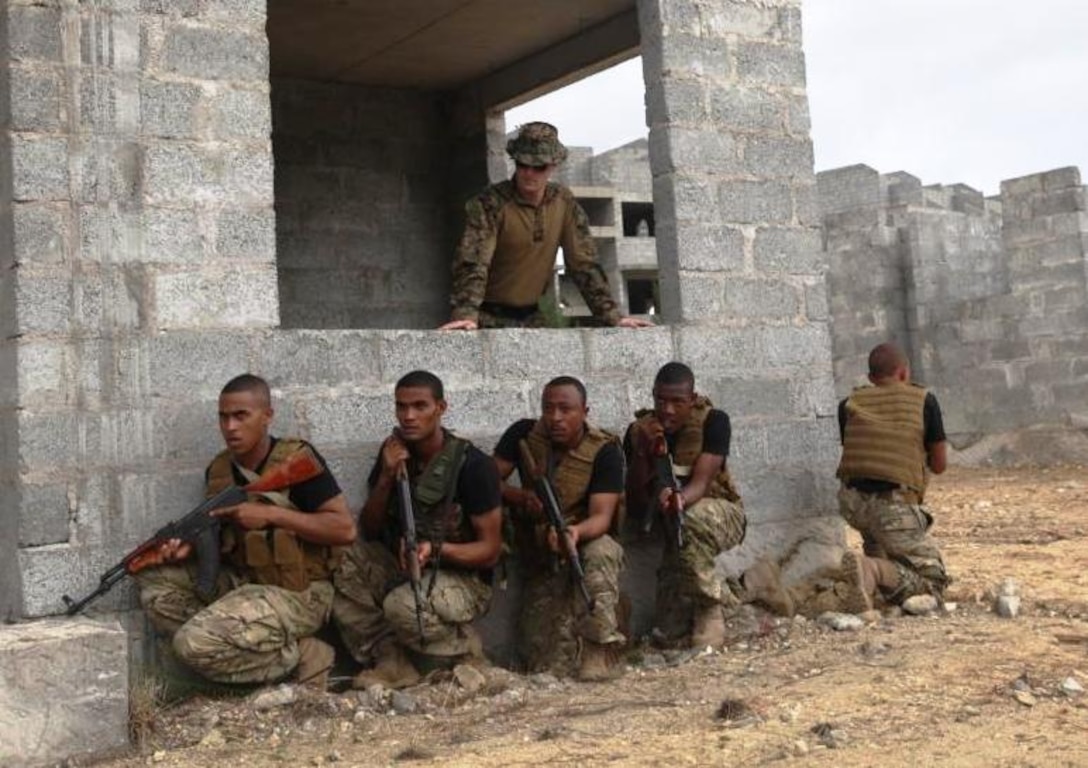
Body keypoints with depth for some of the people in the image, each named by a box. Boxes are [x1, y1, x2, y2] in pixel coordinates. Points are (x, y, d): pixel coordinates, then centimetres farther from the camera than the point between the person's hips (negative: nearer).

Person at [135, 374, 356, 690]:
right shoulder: (218, 470, 6)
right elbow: (219, 534, 17)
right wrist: (190, 546, -6)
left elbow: (345, 528, -18)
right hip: (240, 582, 8)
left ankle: (299, 656, -5)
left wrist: (271, 514, -22)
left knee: (195, 644, -23)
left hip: (297, 593, -8)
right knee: (153, 575, -3)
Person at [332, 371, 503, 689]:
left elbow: (490, 550, -15)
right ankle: (394, 661, -10)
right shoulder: (394, 453, -2)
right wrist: (386, 478, -17)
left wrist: (435, 550, -33)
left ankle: (466, 657, -5)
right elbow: (368, 532, 0)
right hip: (402, 567, 6)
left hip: (463, 577, -6)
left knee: (403, 605, -35)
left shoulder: (472, 464, -18)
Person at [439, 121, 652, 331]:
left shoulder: (564, 203, 0)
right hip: (489, 317, -4)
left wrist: (611, 316, -5)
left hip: (531, 316, 5)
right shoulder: (489, 204, -15)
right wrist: (465, 315, -41)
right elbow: (472, 262, -26)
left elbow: (584, 263, 2)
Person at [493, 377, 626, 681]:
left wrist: (575, 532, -46)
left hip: (586, 543, -1)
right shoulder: (524, 434, -6)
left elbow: (601, 516, -23)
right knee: (547, 666, -14)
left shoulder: (604, 451, -15)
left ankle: (600, 648, -27)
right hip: (539, 557, 1)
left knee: (601, 551, -40)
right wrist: (519, 496, -25)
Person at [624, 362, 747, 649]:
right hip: (672, 524, 3)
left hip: (720, 512, -3)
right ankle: (723, 594, 16)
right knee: (667, 634, -12)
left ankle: (711, 607, -20)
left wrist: (678, 500, -50)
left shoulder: (714, 421, -16)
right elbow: (636, 508, -11)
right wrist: (642, 453, -25)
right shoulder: (639, 431, -9)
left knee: (690, 521, -41)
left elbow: (701, 483, -27)